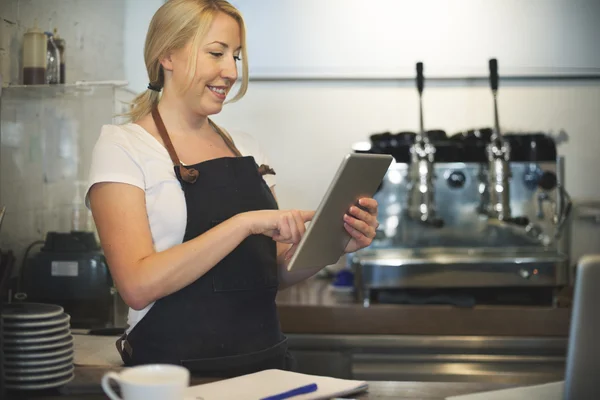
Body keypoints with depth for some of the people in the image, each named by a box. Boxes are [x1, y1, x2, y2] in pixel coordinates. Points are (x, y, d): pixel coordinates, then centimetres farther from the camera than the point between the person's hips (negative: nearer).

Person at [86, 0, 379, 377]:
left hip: (267, 360, 5)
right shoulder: (122, 146, -3)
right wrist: (245, 223, -21)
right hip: (175, 365, -5)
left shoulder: (247, 148, 13)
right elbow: (138, 285, -15)